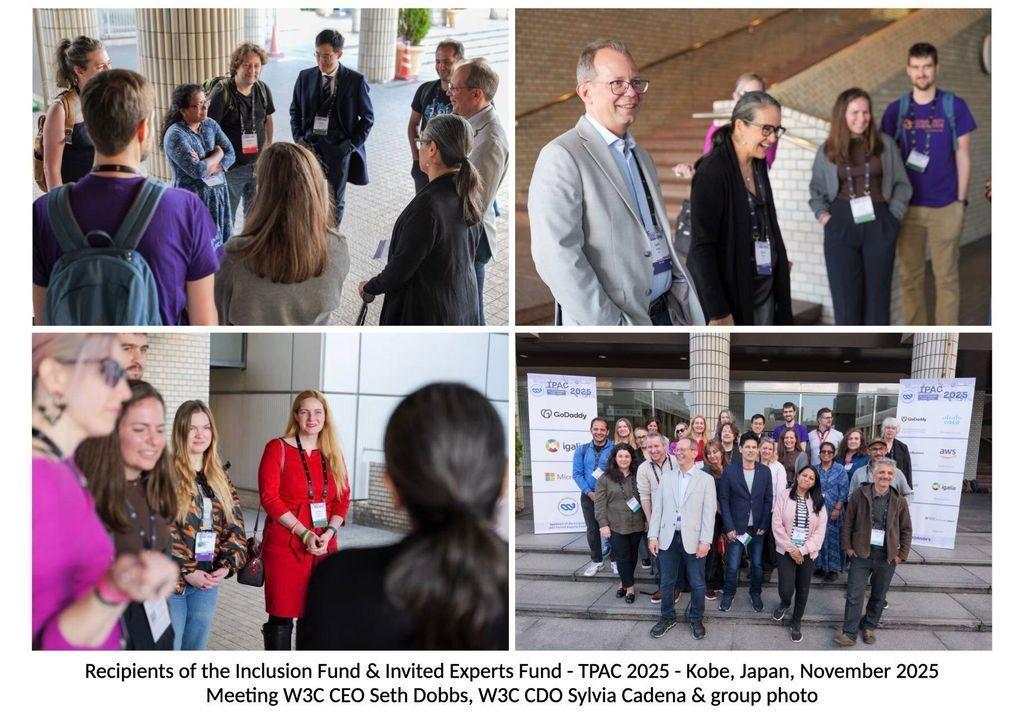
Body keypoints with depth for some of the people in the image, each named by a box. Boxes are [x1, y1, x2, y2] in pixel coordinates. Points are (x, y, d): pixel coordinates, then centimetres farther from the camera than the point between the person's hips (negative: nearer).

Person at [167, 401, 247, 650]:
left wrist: (227, 565, -5)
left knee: (196, 647, 14)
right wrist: (187, 571, -17)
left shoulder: (219, 477, 11)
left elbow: (235, 524, 10)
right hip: (172, 582, -6)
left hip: (209, 580, 6)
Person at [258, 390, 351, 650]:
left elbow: (343, 499, 10)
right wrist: (304, 533, -16)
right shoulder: (278, 448, -2)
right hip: (285, 546, -4)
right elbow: (269, 496, -10)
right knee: (281, 616, 1)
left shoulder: (333, 454, 11)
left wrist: (329, 532, -9)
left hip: (324, 547, 4)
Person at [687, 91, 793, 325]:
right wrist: (718, 312, -22)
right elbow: (701, 247, -20)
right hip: (730, 293, -7)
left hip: (765, 287, 7)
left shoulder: (758, 165, 6)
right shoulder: (712, 171, -17)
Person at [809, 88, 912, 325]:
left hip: (878, 225, 0)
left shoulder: (886, 144, 6)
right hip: (841, 225, 0)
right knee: (845, 293, 0)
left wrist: (893, 215, 0)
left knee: (877, 290, 4)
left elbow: (902, 183, 10)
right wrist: (822, 214, 0)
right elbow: (816, 189, 15)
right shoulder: (827, 150, 7)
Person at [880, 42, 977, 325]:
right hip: (907, 207, 2)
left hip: (945, 207, -1)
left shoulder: (954, 106, 0)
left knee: (946, 277, 4)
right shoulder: (896, 110, 3)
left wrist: (961, 200, -1)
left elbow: (962, 156, 3)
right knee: (910, 277, 7)